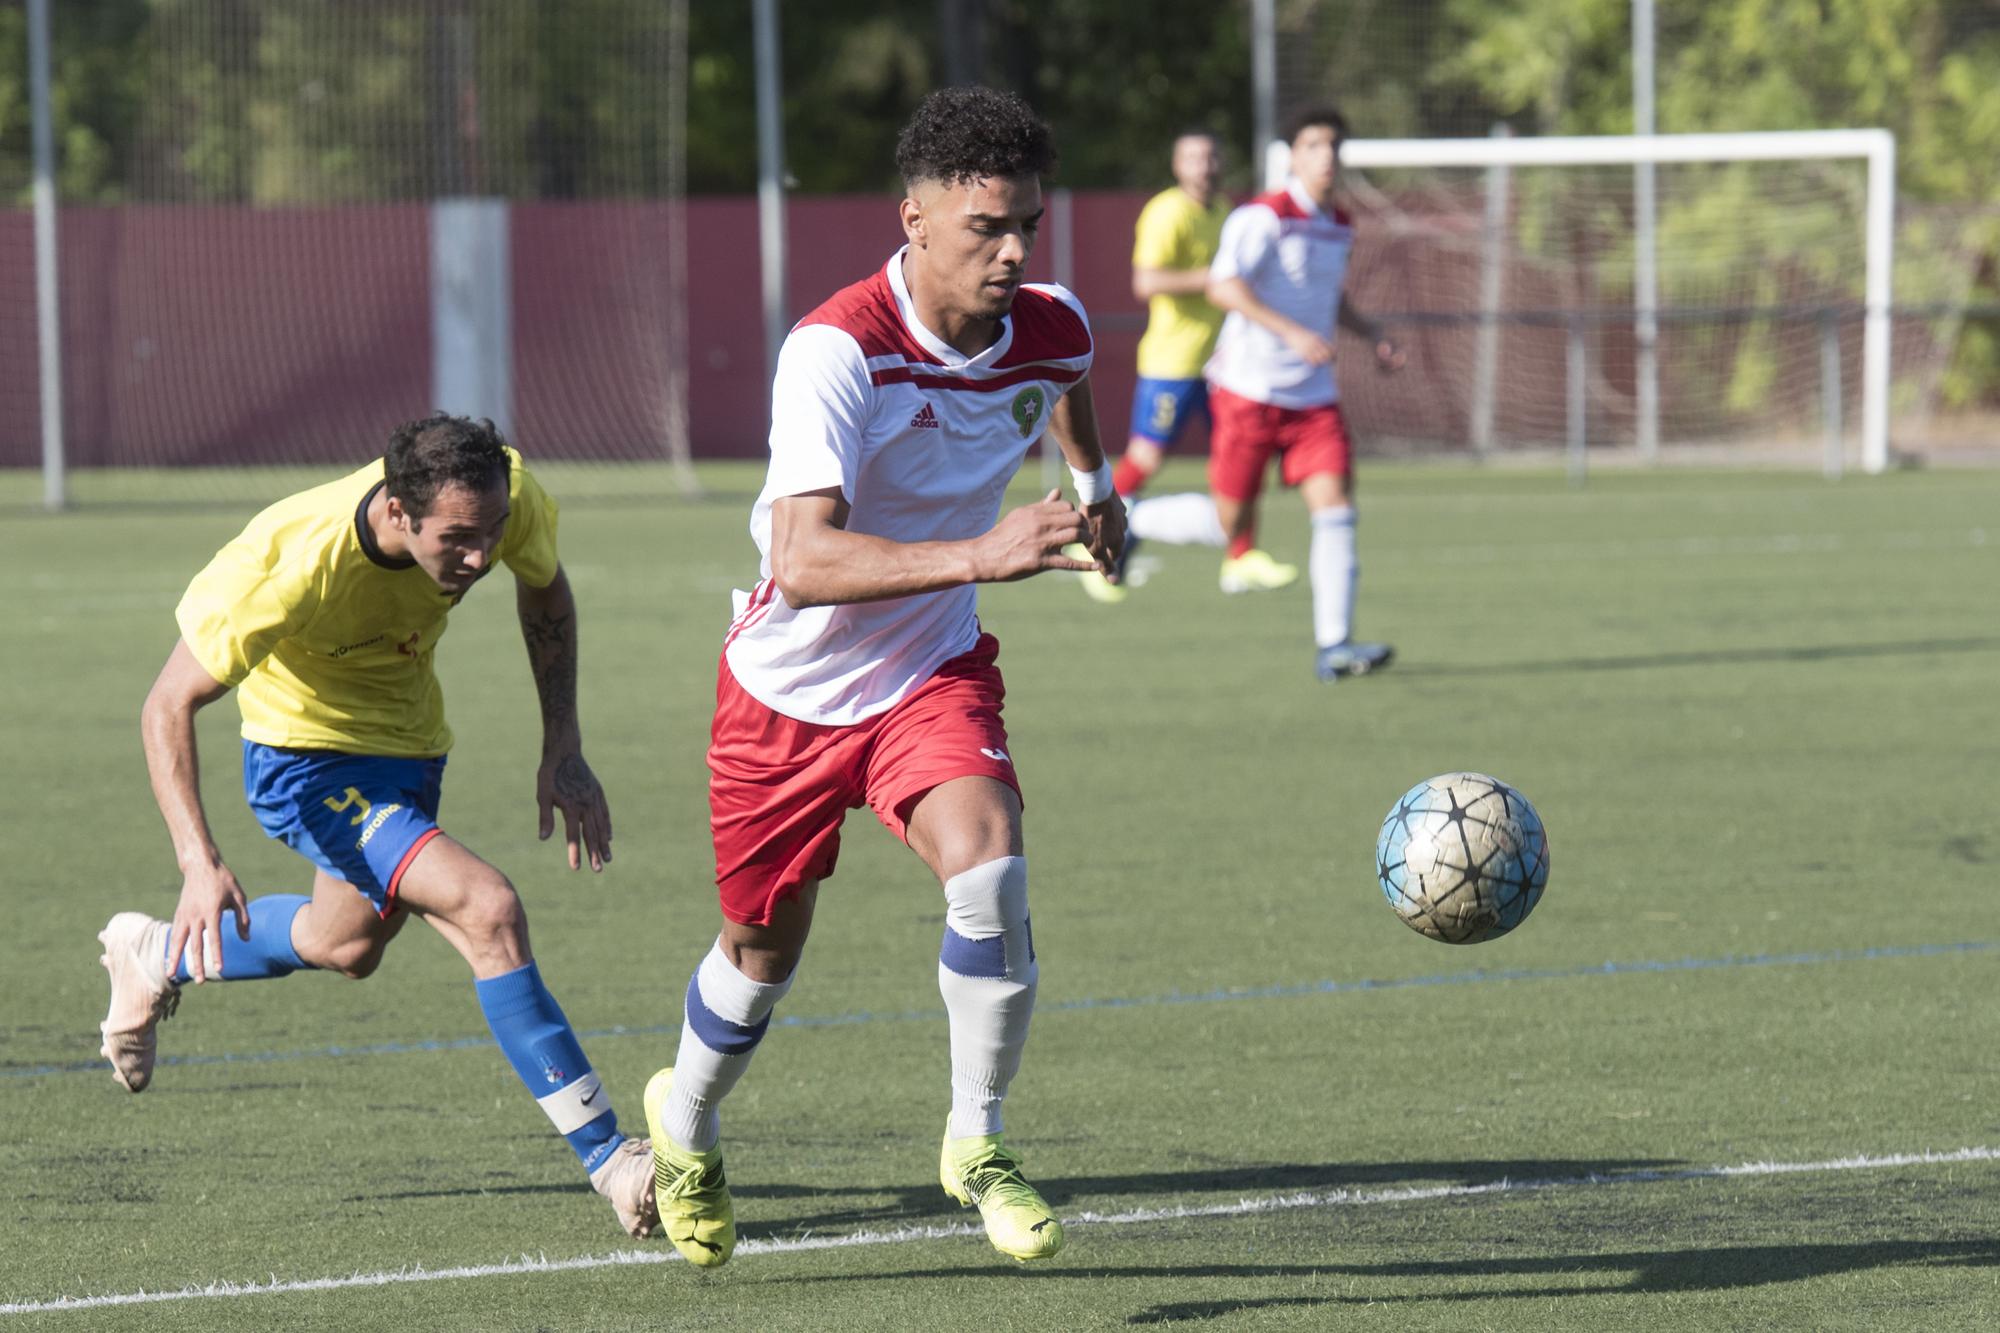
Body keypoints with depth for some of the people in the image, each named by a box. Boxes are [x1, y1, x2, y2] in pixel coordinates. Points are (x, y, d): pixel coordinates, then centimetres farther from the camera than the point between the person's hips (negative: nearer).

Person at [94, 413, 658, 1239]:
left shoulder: (504, 496, -24)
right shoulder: (293, 567, -37)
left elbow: (543, 589, 2)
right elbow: (169, 706, -27)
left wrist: (564, 751, -2)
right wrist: (199, 863, -37)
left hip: (406, 746, 7)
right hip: (307, 758, -7)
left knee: (347, 947, 28)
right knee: (487, 908, -25)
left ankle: (154, 959, 55)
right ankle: (610, 1160, -20)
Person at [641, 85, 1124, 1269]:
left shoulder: (1053, 330, -12)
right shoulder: (837, 350, -30)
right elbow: (806, 561, -41)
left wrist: (1096, 484, 35)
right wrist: (980, 556, -53)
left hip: (934, 673, 3)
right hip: (790, 685, -3)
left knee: (988, 864, -26)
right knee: (764, 949, 14)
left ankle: (977, 1144, -6)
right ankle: (686, 1135, 46)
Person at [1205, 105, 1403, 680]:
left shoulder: (1339, 227, 12)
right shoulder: (1263, 217, -12)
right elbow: (1223, 286, -23)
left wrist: (1372, 335, 11)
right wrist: (1292, 332, -31)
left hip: (1312, 395, 6)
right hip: (1249, 389, -6)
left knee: (1335, 505, -10)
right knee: (1229, 524, -1)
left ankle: (1333, 645, -13)